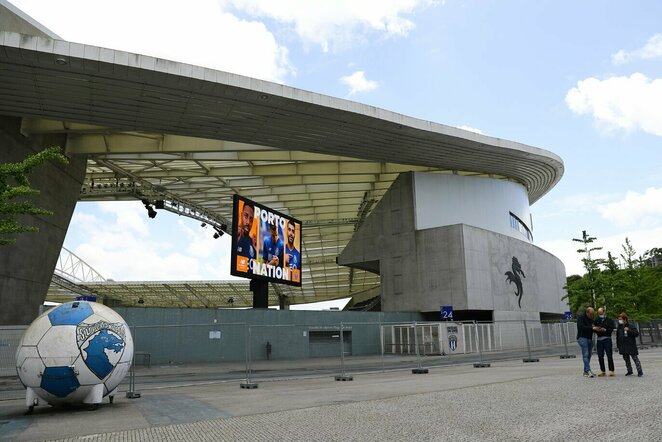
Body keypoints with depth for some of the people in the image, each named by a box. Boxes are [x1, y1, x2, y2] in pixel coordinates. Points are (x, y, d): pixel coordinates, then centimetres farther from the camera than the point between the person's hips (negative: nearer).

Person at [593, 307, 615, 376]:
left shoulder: (609, 320, 3)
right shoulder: (596, 320, 13)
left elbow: (611, 329, -6)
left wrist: (605, 330, -21)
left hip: (607, 339, -3)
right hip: (599, 339, 3)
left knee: (609, 355, -4)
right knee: (600, 356, 4)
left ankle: (611, 370, 4)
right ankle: (602, 371, 12)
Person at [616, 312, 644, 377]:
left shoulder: (631, 326, -6)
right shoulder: (619, 328, 8)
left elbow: (637, 333, -14)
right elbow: (617, 337, 15)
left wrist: (629, 330, -25)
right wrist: (618, 345, 14)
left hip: (631, 346, -5)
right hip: (623, 347, 5)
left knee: (635, 358, -2)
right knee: (626, 359, 10)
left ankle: (640, 371, 4)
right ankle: (629, 371, 20)